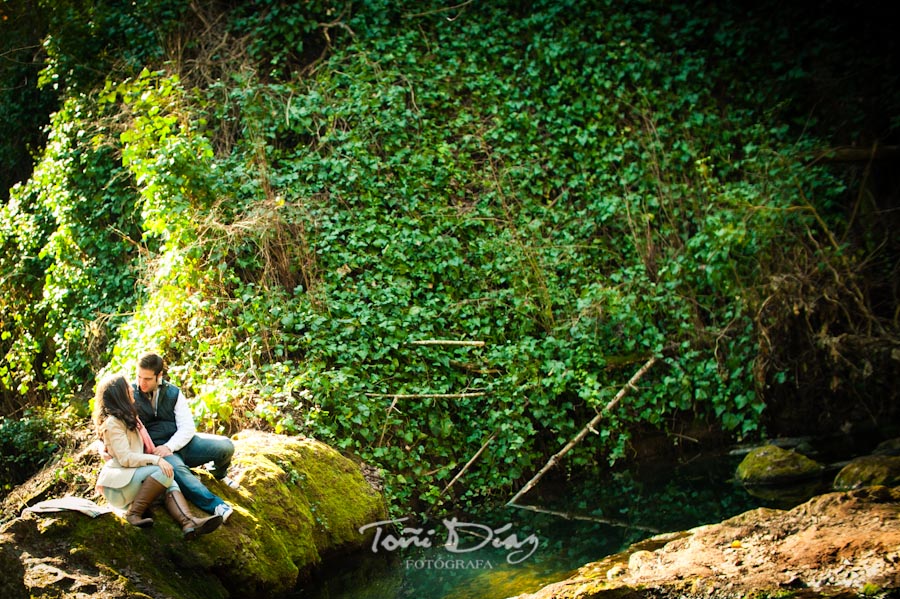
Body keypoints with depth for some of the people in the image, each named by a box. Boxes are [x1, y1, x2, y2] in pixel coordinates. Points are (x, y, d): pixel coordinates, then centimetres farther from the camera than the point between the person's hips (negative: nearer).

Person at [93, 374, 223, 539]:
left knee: (170, 484, -22)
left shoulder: (127, 418, 23)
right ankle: (134, 513, -24)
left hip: (132, 476, 8)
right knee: (163, 472, -28)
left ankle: (189, 523, -48)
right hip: (117, 483, -8)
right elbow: (125, 458, -19)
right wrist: (156, 460, -25)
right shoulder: (113, 422, -9)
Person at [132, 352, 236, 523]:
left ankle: (219, 473, 22)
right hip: (155, 448, -4)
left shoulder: (173, 393, 5)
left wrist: (169, 447, -17)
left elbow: (187, 427, -1)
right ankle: (215, 505, -50)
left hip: (180, 443, 4)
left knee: (225, 446, -13)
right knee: (177, 469, -39)